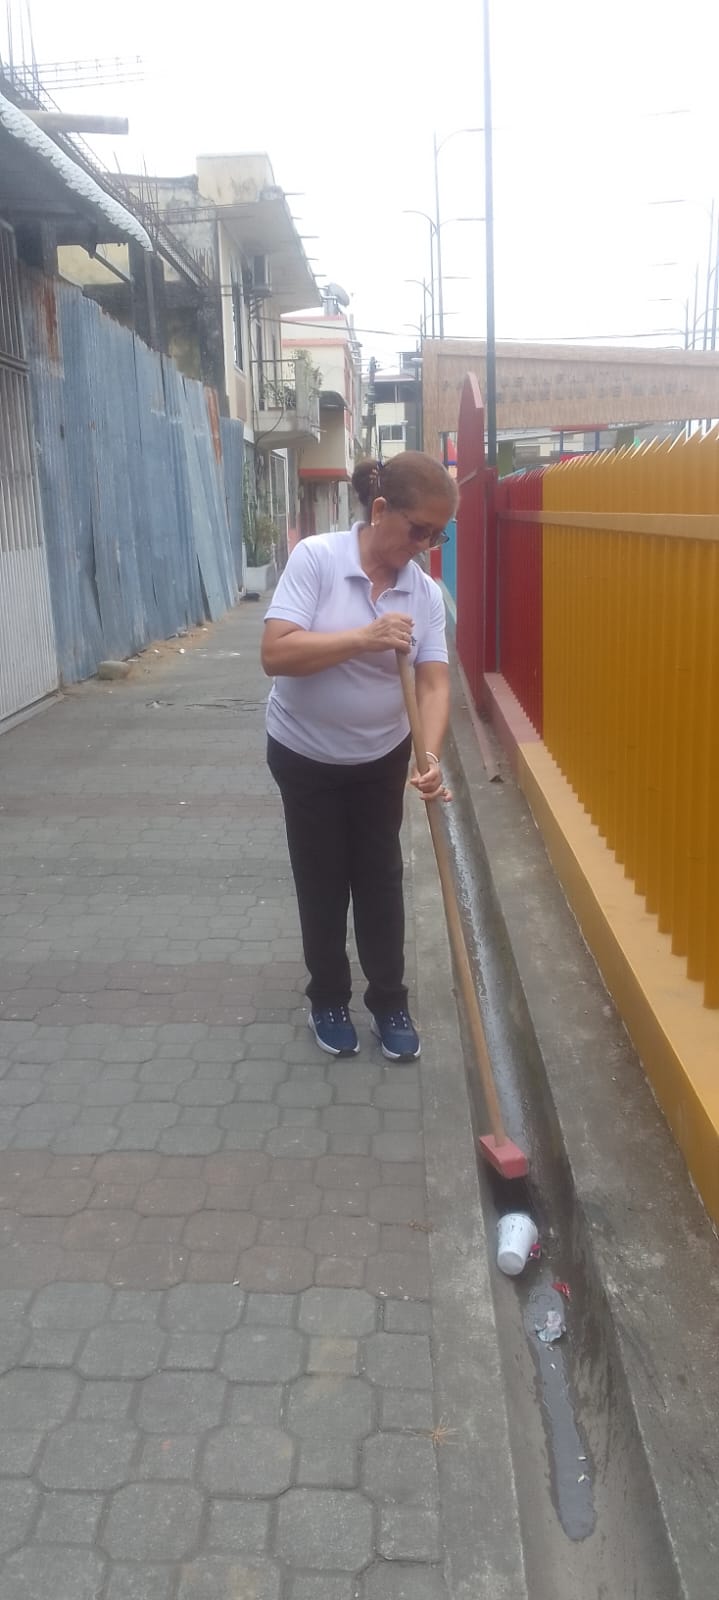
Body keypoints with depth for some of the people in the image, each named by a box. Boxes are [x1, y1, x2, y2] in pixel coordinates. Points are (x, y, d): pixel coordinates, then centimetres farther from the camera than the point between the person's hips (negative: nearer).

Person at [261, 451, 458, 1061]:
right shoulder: (315, 558, -20)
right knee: (322, 883, 9)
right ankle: (328, 1000, 29)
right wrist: (363, 638, -36)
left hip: (382, 757, 3)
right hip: (305, 757, -3)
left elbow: (434, 683, -13)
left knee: (381, 881, 10)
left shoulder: (426, 593, -8)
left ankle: (390, 1001, 27)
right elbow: (275, 653, -27)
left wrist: (431, 755, -31)